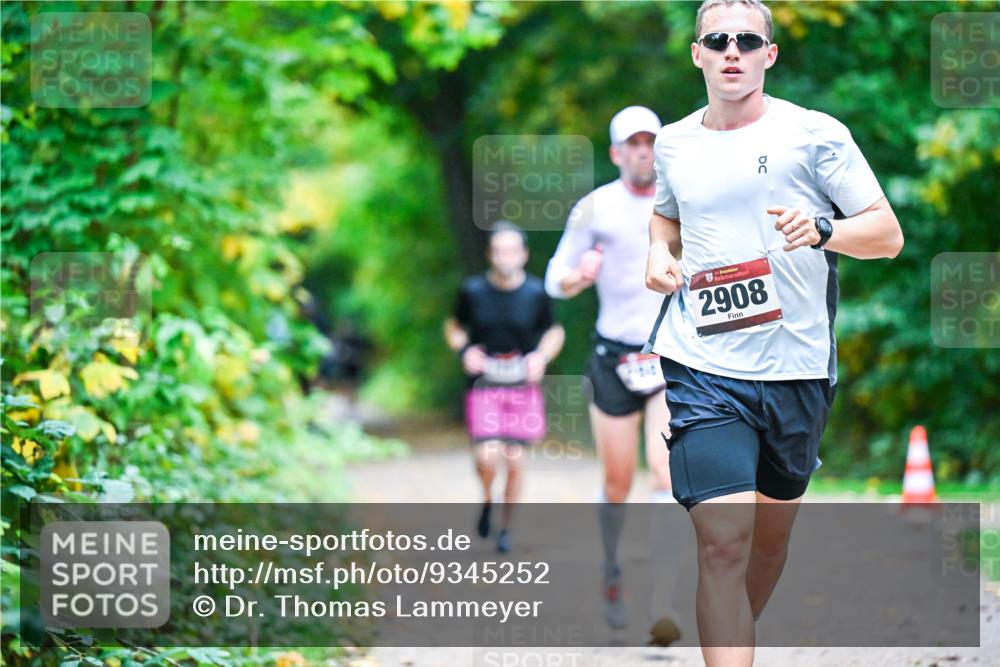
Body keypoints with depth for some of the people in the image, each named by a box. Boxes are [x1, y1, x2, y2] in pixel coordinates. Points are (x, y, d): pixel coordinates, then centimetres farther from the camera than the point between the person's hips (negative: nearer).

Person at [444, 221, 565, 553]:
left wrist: (543, 356, -6)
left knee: (515, 461, 3)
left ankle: (506, 527, 23)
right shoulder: (473, 290, -3)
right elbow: (454, 326, 12)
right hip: (484, 385, -1)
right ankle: (487, 500, 17)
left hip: (523, 386, 1)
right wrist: (463, 350, -7)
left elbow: (553, 331, 13)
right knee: (488, 457, -16)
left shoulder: (536, 293, -2)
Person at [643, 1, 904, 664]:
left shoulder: (815, 133, -1)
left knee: (771, 534, 16)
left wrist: (822, 229, -21)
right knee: (723, 543, -15)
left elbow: (888, 235, -2)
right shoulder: (673, 143, 9)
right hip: (702, 369, 0)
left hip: (797, 370, 0)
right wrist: (659, 254, 8)